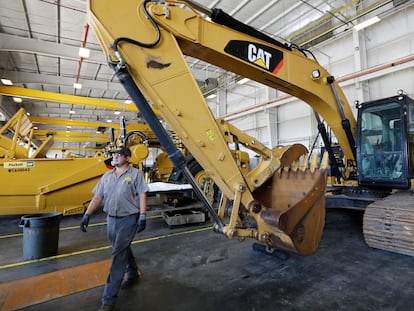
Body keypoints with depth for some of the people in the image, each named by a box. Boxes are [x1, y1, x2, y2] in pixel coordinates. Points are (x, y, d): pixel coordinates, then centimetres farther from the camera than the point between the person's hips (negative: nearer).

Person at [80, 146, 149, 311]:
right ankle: (133, 275, 45)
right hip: (111, 219, 6)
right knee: (123, 249, 21)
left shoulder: (136, 174, -6)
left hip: (128, 219, -6)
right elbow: (97, 197, 8)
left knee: (118, 255, -6)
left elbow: (142, 195, -11)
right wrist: (87, 214, 0)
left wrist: (142, 216, -17)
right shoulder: (106, 176, 9)